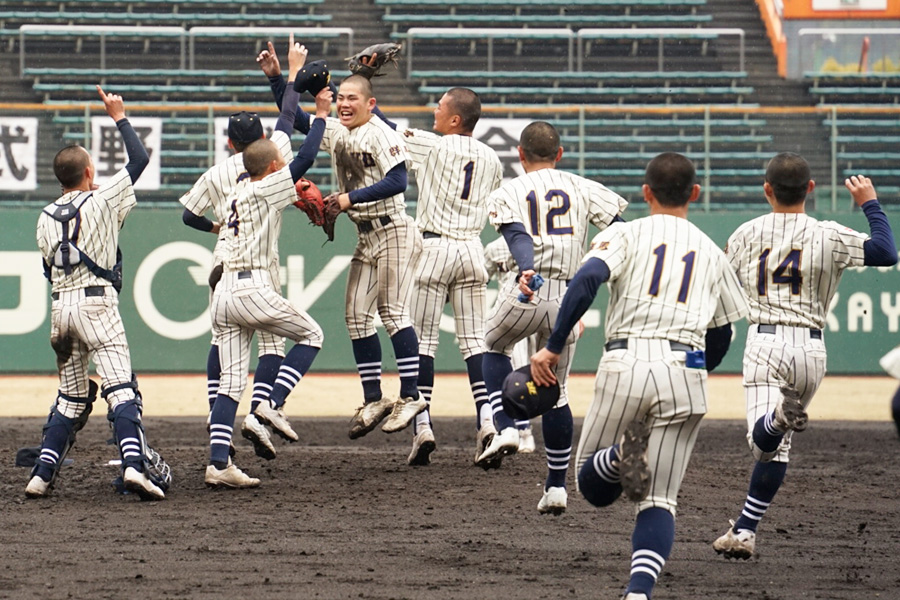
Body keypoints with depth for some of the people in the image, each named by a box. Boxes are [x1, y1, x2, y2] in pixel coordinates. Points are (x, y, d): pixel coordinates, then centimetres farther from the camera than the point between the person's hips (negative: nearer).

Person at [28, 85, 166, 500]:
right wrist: (119, 117, 12)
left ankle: (42, 474, 10)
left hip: (60, 306, 5)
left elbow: (49, 270, 14)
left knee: (71, 396, 15)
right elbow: (140, 159, 2)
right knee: (121, 388, -12)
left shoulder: (46, 217, 10)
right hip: (97, 303, -5)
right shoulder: (102, 201, -4)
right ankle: (133, 465, -30)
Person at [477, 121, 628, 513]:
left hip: (526, 293, -2)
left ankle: (505, 428, 8)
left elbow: (518, 236, -13)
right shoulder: (583, 189, 13)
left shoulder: (508, 193, 8)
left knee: (494, 347, 30)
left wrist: (527, 271, -31)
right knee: (555, 390, 14)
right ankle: (556, 486, 14)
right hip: (568, 299, 2)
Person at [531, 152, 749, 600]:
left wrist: (553, 346, -12)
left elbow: (586, 281, -11)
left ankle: (623, 457, -22)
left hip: (624, 366, -2)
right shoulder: (710, 252, 18)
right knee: (659, 500, 6)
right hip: (686, 373, 2)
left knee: (591, 483, 14)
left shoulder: (625, 235, 8)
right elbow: (721, 338, 22)